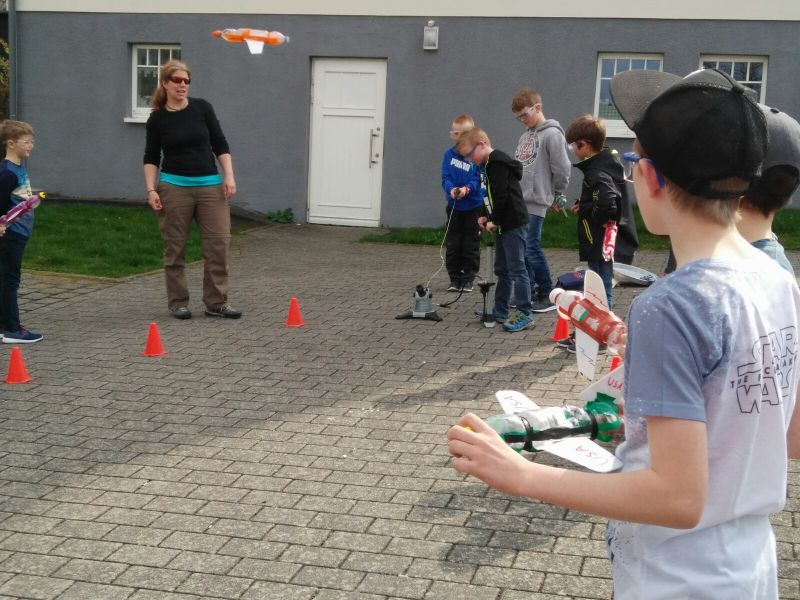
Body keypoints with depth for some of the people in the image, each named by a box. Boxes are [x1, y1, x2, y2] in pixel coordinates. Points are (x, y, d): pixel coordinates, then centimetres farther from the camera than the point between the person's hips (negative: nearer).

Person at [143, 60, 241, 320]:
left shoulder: (202, 107, 2)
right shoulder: (157, 118, 0)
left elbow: (220, 145, 5)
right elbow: (151, 158, 4)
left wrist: (229, 176, -4)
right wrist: (151, 189, -7)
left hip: (210, 185, 2)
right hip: (174, 186, -1)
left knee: (219, 244, -2)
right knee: (175, 247, 3)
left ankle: (216, 302, 7)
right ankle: (178, 302, 15)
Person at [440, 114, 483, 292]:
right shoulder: (449, 154, 0)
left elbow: (479, 179, -13)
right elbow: (445, 178, -5)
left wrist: (467, 188, -31)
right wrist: (451, 189, -25)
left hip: (474, 206, -3)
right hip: (454, 206, 3)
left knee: (471, 245, 5)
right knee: (453, 245, 8)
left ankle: (468, 279, 14)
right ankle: (454, 279, 17)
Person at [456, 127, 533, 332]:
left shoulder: (498, 162, -16)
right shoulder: (489, 164, 17)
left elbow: (502, 196, -22)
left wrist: (494, 221, -14)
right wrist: (485, 216, 8)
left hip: (513, 223, -11)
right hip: (504, 224, 11)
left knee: (517, 269, -8)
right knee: (501, 269, 16)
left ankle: (525, 315, -5)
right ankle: (500, 311, 26)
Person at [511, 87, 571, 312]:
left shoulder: (551, 134, -9)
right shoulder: (526, 135, 18)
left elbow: (562, 168, -10)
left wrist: (558, 195, 0)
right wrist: (514, 191, 17)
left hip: (536, 201, -8)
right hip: (519, 201, 8)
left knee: (532, 248, -9)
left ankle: (548, 295, 2)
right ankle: (528, 292, 20)